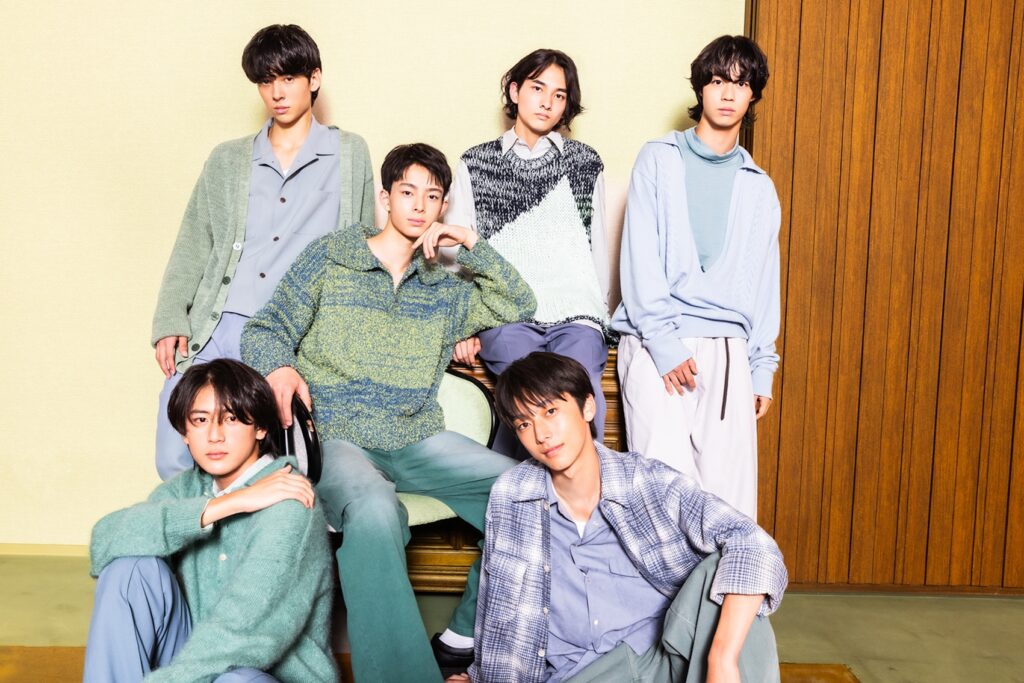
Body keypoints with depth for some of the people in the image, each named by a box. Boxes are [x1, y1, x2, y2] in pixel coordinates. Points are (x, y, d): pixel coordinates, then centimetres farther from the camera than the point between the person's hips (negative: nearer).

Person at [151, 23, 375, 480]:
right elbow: (191, 249, 15)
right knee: (175, 462, -6)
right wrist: (170, 324, 2)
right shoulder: (227, 160, 17)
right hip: (214, 331, 3)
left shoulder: (350, 155, 12)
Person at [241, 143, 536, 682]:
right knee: (374, 511, -39)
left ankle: (465, 637, -3)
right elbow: (265, 330, 6)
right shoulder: (328, 258, 8)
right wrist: (279, 368, -17)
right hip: (340, 439, -4)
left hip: (420, 442, 4)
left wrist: (470, 243, 5)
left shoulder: (444, 285, 19)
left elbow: (519, 305, 15)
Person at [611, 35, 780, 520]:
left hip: (728, 351, 3)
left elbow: (764, 284, 18)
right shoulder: (658, 160, 7)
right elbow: (641, 261, -2)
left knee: (730, 490, -5)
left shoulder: (759, 188, 18)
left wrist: (762, 370, 10)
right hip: (656, 341, -3)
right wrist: (663, 344, -11)